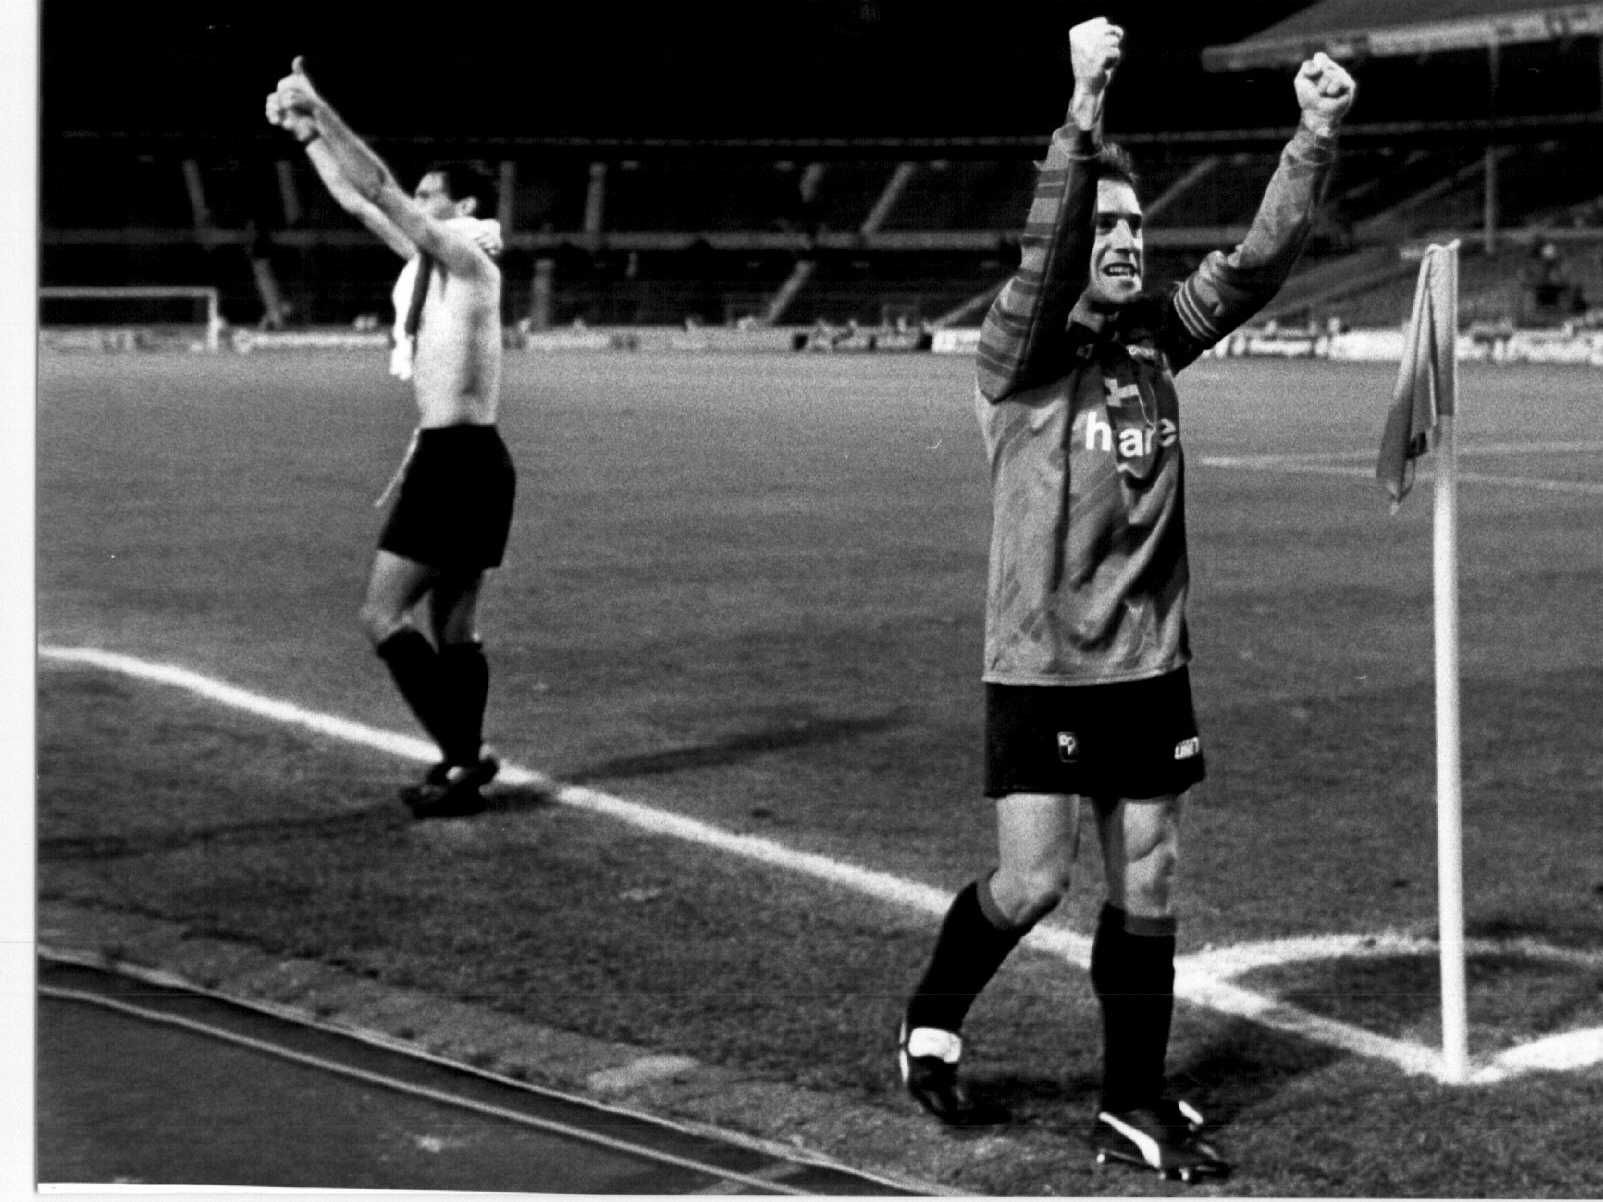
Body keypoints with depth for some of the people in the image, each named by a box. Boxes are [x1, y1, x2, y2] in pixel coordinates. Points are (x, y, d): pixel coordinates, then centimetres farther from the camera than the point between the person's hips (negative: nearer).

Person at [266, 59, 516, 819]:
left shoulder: (466, 258, -11)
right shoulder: (431, 261, 14)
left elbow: (378, 189, -17)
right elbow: (360, 200, 19)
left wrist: (319, 115, -13)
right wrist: (307, 131, 15)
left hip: (459, 461, -10)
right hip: (453, 457, 10)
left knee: (384, 617, -9)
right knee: (453, 629, 12)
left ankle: (463, 758, -11)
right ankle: (463, 761, 15)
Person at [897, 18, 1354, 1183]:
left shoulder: (1155, 335, 5)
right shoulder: (1023, 346, -10)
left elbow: (1256, 264, -3)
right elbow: (1043, 257, -28)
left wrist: (1315, 141, -16)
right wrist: (1085, 111, -40)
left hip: (1151, 661, 5)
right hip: (1044, 664, -5)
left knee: (1149, 883, 7)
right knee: (1033, 882, -3)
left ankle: (1136, 1104, 18)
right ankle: (931, 1025, 26)